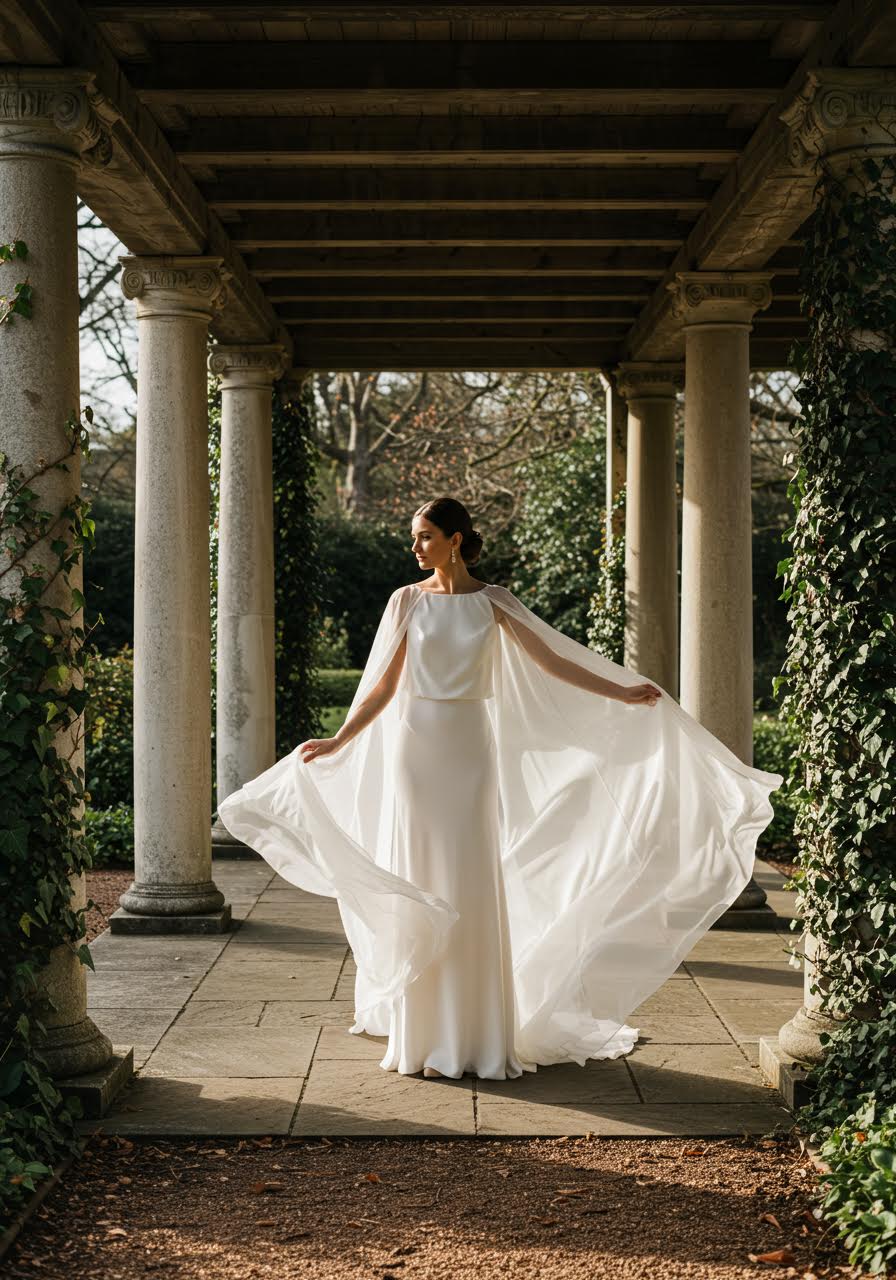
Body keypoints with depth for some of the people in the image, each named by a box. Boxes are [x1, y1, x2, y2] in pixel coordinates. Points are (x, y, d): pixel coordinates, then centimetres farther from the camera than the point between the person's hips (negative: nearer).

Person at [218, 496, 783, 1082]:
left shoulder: (492, 601, 3)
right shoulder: (407, 600, 4)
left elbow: (553, 661, 0)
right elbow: (384, 685, 5)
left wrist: (623, 693, -6)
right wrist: (338, 742, 0)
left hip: (469, 749, 0)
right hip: (415, 747, 1)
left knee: (471, 887, -1)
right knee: (417, 886, 2)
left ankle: (477, 1035, 8)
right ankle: (421, 1034, 12)